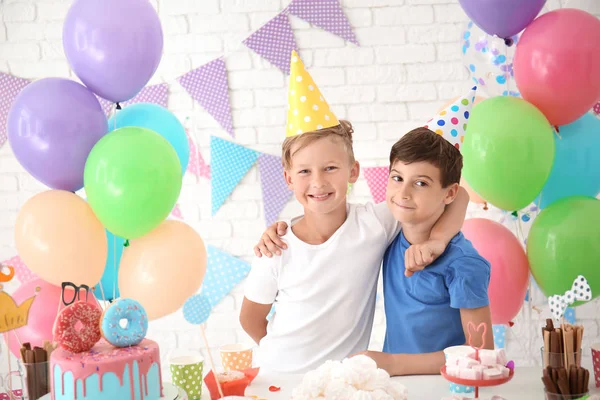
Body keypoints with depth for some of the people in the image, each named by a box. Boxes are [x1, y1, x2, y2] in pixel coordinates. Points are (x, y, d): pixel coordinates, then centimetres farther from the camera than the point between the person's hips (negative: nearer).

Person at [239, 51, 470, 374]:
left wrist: (437, 238, -21)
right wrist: (290, 356, 1)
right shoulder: (278, 249, -12)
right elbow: (251, 319, 2)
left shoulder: (374, 224, -11)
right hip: (280, 374, 0)